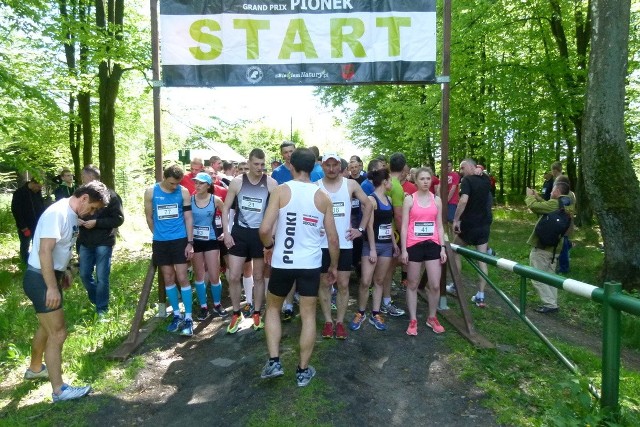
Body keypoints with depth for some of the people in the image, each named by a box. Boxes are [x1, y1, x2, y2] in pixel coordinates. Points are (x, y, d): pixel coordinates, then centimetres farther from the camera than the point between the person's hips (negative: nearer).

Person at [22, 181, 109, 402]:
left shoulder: (72, 214, 5)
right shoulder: (57, 213, -24)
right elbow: (44, 252, -28)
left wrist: (64, 271, 20)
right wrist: (52, 287, -27)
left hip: (52, 276, 10)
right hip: (40, 279, -10)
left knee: (47, 327, 25)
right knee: (58, 333, -4)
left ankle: (35, 368, 46)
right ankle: (59, 389, 7)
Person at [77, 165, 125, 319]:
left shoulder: (109, 195, -8)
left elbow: (119, 219, -11)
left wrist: (97, 222, -20)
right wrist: (76, 220, -4)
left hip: (103, 243, -5)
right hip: (85, 243, 6)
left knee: (102, 277, 0)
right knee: (84, 275, 12)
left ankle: (101, 309, 13)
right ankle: (97, 301, 34)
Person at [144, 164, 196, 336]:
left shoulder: (184, 192, -6)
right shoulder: (151, 192, -3)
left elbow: (188, 218, -3)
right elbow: (149, 218, 6)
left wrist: (190, 242, -7)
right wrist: (159, 235, 11)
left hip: (180, 240, -2)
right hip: (160, 242, 2)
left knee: (182, 277, -3)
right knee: (168, 278, 10)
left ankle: (188, 317, 3)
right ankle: (177, 314, 22)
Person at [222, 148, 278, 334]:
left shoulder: (271, 183, -5)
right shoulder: (237, 182, -2)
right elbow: (225, 208, 4)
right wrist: (226, 233, -5)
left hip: (260, 234, -1)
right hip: (239, 233, 1)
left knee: (259, 277, 11)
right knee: (233, 277, 1)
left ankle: (256, 313, 26)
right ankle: (236, 314, 21)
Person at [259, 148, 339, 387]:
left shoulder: (281, 190, -7)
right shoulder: (323, 197, 0)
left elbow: (265, 229, -14)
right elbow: (333, 239, 2)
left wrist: (268, 246, 6)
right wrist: (334, 266, 15)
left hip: (282, 262, -1)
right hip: (310, 264, 1)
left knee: (273, 308, 21)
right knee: (308, 316, 12)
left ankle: (274, 362, 17)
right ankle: (303, 371, 22)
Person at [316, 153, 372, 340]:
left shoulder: (351, 184, 1)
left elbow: (368, 205, 8)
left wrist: (361, 229, 3)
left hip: (345, 243, 1)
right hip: (323, 244, -1)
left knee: (343, 284, 7)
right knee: (324, 283, 9)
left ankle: (340, 322, 21)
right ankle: (328, 321, 23)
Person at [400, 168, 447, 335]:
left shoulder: (436, 200, 7)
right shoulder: (409, 199, -2)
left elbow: (439, 226, 10)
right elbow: (404, 226, -3)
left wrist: (443, 248, 3)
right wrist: (403, 250, -8)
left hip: (432, 245, 2)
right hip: (414, 246, -2)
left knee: (435, 285, 2)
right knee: (413, 284, 7)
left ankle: (432, 318, 23)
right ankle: (413, 320, 19)